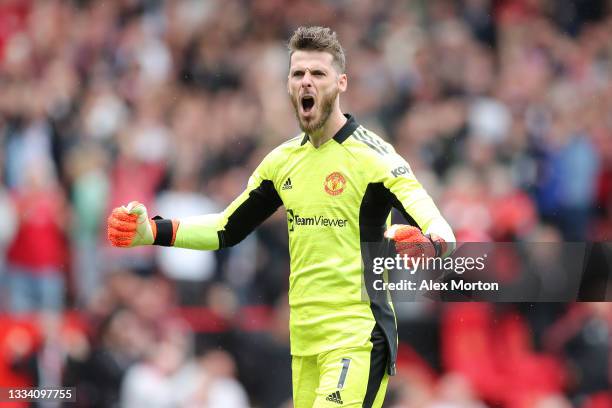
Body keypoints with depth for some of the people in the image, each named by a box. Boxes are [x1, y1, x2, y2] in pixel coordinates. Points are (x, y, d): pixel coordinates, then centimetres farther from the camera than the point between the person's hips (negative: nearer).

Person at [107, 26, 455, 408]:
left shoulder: (372, 155, -9)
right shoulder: (283, 160, 11)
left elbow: (443, 234, -18)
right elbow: (228, 229, 22)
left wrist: (425, 244, -42)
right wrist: (151, 232, 10)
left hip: (357, 338, -7)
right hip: (304, 340, 7)